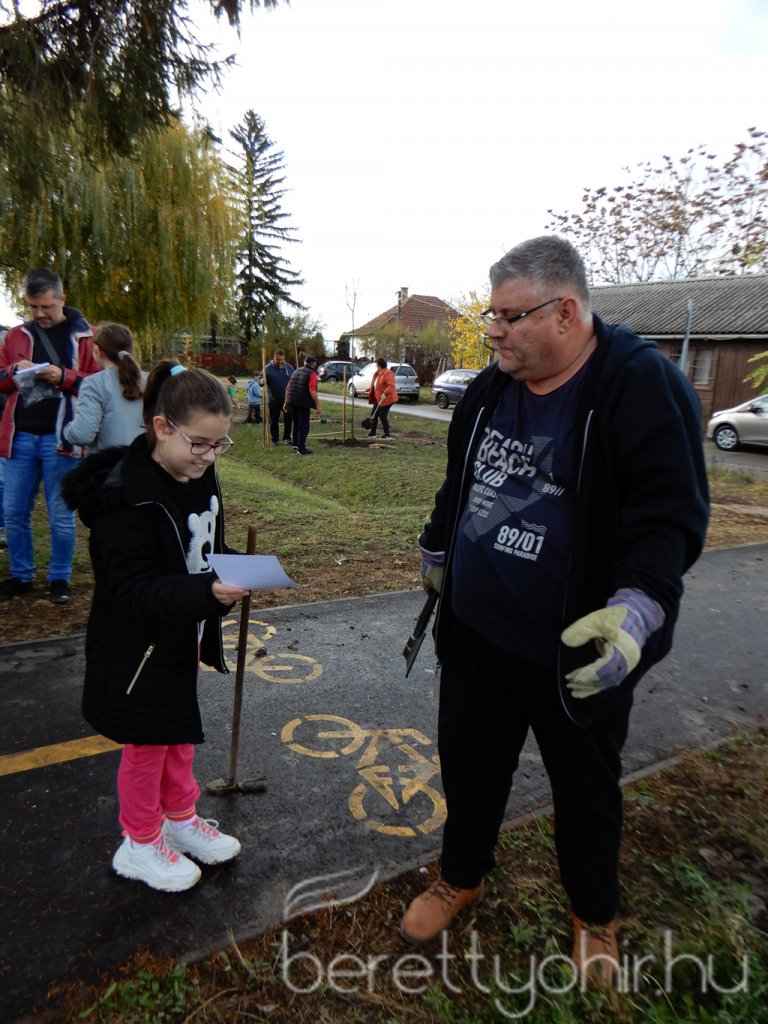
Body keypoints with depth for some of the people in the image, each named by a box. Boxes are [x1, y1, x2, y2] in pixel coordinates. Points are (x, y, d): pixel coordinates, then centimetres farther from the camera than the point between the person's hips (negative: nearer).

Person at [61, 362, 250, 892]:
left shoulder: (200, 479, -1)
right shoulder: (125, 496, -27)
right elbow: (135, 588, -31)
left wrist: (237, 571, -1)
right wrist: (206, 591, -42)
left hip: (184, 638, 8)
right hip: (139, 647, -7)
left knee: (181, 733, 24)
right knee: (148, 744, 12)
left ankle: (181, 818, 46)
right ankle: (140, 845, 36)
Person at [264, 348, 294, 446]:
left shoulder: (289, 367, 3)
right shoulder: (268, 368, -6)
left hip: (287, 400, 2)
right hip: (273, 401, -1)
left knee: (288, 419, 4)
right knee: (274, 420, 8)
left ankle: (287, 438, 16)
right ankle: (275, 439, 19)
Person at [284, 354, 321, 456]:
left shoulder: (297, 371, 17)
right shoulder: (312, 373, -5)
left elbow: (288, 387, 17)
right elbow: (312, 390, -18)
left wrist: (286, 402, 22)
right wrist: (318, 404, -16)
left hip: (292, 402, 7)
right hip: (303, 403, -7)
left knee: (296, 424, 20)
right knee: (303, 426, 0)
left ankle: (295, 445, 27)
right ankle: (301, 449, 0)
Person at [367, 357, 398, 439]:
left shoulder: (388, 373, -18)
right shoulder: (377, 373, 12)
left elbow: (391, 386, -29)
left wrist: (385, 393, -37)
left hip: (386, 399, -10)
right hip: (378, 399, 10)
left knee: (382, 416, -8)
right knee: (374, 415, 9)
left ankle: (387, 434, 2)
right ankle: (372, 432, 18)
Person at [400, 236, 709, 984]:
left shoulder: (642, 385, -16)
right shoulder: (489, 390, 4)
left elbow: (670, 514, -21)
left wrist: (637, 607, -35)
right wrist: (437, 549, 27)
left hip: (578, 655, -5)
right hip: (474, 634, 6)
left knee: (586, 788, 19)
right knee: (468, 762, 21)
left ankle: (593, 915, 47)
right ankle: (461, 876, 48)